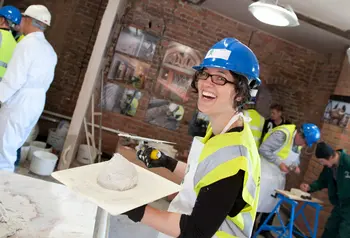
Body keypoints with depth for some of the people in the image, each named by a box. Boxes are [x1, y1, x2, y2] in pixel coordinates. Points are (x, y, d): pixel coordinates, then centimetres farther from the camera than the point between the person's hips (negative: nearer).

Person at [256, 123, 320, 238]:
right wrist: (279, 163, -27)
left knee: (272, 203, 13)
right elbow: (263, 149, -28)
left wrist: (296, 166, -6)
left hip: (279, 175, 8)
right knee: (258, 201, -3)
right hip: (266, 172, -8)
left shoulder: (299, 140, 2)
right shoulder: (283, 134, -25)